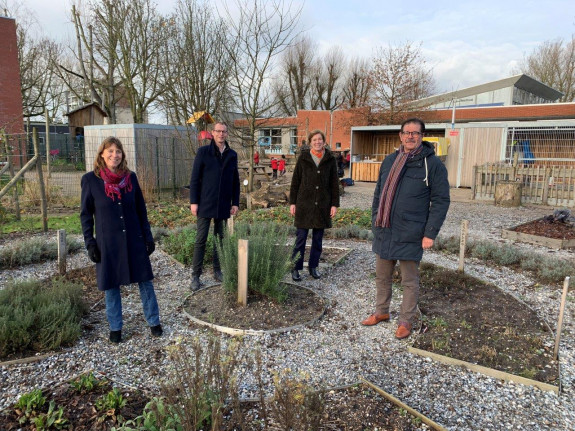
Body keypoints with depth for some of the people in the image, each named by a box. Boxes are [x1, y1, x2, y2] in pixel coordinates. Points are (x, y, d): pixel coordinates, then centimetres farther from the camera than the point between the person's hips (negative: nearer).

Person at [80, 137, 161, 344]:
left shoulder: (130, 177, 1)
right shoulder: (90, 179, -6)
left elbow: (141, 210, 7)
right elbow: (86, 214, -1)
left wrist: (148, 237, 5)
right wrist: (90, 243, -5)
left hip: (134, 240, 2)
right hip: (107, 242, -2)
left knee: (145, 281, 8)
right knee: (111, 286, 10)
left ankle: (154, 321, 24)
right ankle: (115, 327, 28)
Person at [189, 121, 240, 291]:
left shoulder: (232, 155, 8)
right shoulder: (203, 152, -2)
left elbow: (235, 181, 11)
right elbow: (195, 178, -3)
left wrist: (235, 202, 6)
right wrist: (193, 201, -9)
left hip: (224, 205, 3)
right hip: (205, 204, -3)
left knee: (221, 238, 10)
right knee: (201, 240, -1)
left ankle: (217, 271, 23)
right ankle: (196, 275, 7)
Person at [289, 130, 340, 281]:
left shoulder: (330, 159, 4)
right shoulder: (303, 158, 1)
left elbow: (334, 183, 5)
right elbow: (295, 181, 3)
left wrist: (335, 204, 0)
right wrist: (292, 202, -1)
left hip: (322, 205, 2)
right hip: (304, 204, -1)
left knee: (318, 238, 10)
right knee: (301, 238, 0)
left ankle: (313, 266, 22)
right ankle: (295, 268, 10)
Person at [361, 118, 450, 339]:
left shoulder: (432, 164, -6)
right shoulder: (389, 161, 10)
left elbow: (441, 201, -8)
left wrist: (430, 233, -13)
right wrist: (375, 222, 11)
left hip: (410, 235, -5)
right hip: (384, 232, 5)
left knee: (409, 281, 9)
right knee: (382, 276, 17)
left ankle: (406, 320, 25)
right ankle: (381, 312, 36)